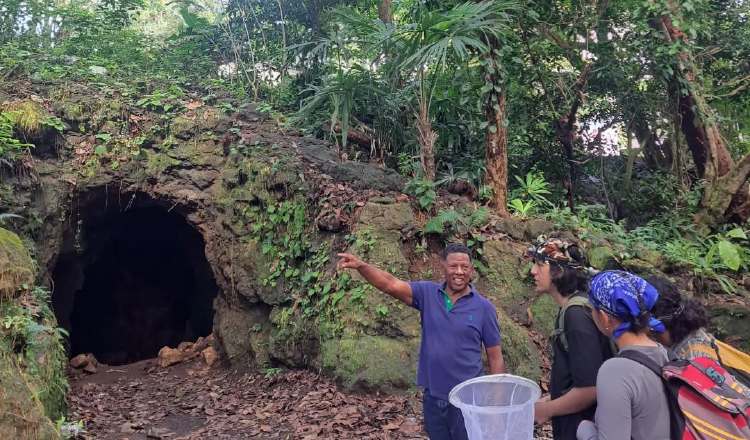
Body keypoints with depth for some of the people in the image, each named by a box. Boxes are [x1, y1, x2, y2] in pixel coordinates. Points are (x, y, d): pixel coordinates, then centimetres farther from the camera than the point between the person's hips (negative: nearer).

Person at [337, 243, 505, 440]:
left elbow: (495, 357, -2)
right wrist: (360, 266, -32)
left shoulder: (484, 307, -7)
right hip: (433, 396, 3)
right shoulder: (428, 293, -3)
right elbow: (391, 285, -16)